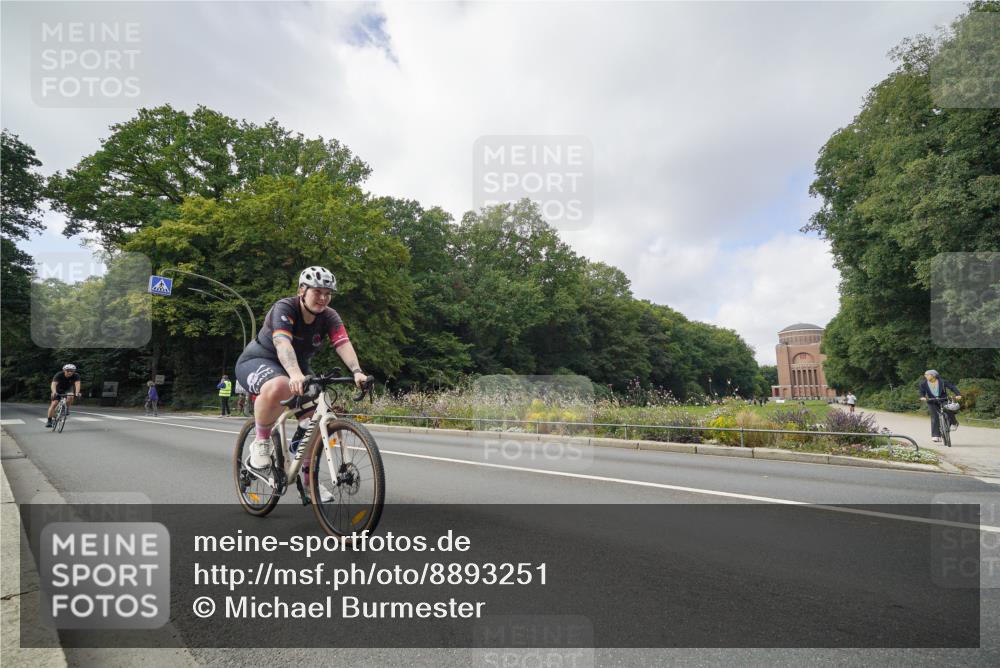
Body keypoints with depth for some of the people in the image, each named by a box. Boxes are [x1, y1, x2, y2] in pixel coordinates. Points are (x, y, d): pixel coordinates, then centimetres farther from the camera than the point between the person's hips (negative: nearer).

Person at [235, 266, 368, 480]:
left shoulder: (329, 317, -9)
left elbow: (343, 344, -26)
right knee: (278, 387, -40)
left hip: (296, 367, 6)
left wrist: (357, 371, -45)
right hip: (258, 361, -5)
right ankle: (260, 444, -16)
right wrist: (295, 374, -58)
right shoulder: (284, 308, -23)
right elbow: (282, 343, -41)